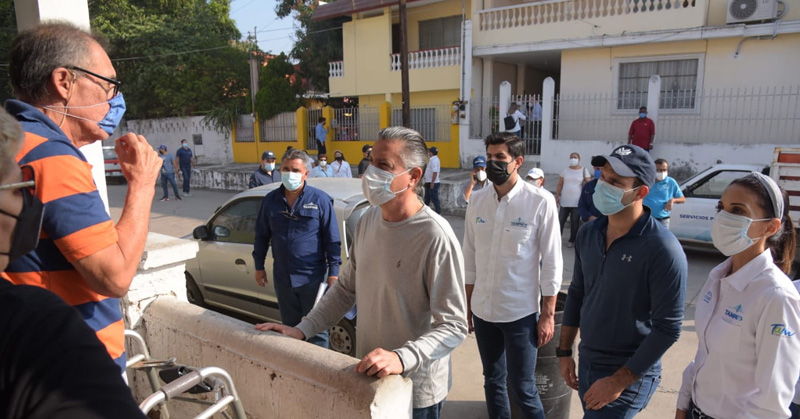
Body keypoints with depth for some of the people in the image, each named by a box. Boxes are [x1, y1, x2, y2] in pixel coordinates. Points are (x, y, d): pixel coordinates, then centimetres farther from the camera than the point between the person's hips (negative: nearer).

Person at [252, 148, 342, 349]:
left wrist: (333, 272, -10)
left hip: (312, 278, -4)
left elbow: (332, 240, -6)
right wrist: (259, 266, 13)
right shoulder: (271, 200, 5)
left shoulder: (320, 200, -7)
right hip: (282, 278, 5)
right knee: (289, 327, 20)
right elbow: (261, 235, 14)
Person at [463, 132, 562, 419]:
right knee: (492, 381, 18)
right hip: (483, 310, 4)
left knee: (522, 388, 7)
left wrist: (548, 315, -7)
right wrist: (467, 304, 9)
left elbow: (552, 262, -8)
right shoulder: (477, 201, 0)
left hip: (520, 312, -4)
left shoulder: (540, 203, -12)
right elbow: (470, 257, 7)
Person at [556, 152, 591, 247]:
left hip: (577, 201, -2)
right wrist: (557, 197, 3)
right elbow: (560, 184, 8)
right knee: (561, 220, 3)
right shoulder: (565, 170, 7)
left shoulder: (584, 171, 1)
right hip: (564, 201, 2)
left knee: (575, 222, 4)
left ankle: (572, 240, 14)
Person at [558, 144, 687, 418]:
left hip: (629, 375, -6)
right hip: (586, 364, 6)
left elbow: (667, 329, -18)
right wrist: (565, 351, 9)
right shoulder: (588, 233, -2)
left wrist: (618, 381, -16)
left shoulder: (662, 249, -20)